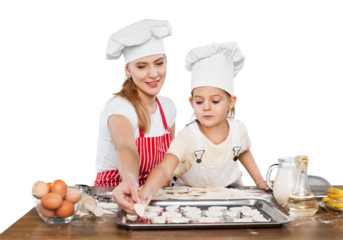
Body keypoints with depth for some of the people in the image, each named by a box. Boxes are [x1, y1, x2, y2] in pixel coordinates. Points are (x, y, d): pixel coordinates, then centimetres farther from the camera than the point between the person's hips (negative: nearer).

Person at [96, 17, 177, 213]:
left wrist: (162, 187, -7)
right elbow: (126, 149, -39)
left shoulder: (168, 106, 2)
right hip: (114, 196, -4)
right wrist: (129, 180, -59)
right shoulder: (119, 109, -18)